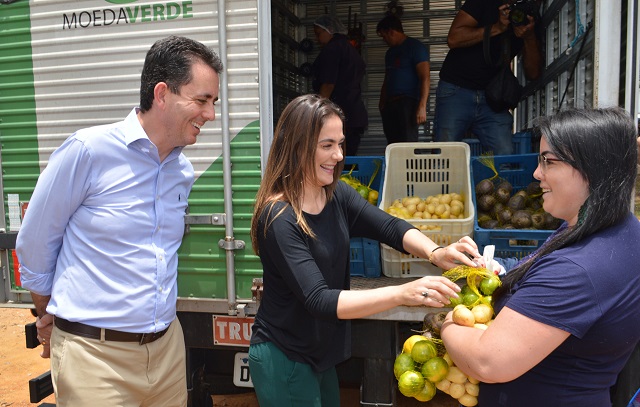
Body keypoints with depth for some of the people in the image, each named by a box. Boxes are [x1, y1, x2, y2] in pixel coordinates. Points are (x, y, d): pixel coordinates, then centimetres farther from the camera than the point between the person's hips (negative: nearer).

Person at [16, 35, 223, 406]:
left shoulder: (184, 171, 3)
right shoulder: (88, 150, -15)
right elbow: (34, 244, -4)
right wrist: (50, 316, 9)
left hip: (168, 346, 6)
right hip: (93, 352, -5)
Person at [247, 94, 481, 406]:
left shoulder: (337, 195, -4)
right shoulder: (278, 218, -26)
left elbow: (389, 227, -9)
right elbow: (319, 300, -31)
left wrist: (435, 252, -29)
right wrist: (403, 293, -41)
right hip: (283, 360, -7)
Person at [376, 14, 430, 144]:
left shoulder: (415, 47, -2)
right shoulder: (390, 52, 23)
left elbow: (425, 78, -11)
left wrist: (422, 107, -21)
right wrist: (382, 105, 18)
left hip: (407, 102, -8)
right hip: (390, 104, 8)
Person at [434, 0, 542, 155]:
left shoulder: (531, 19, 10)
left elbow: (533, 73, 5)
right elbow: (453, 39, -13)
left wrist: (529, 38, -11)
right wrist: (497, 28, -17)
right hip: (456, 90, -3)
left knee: (505, 157, -9)